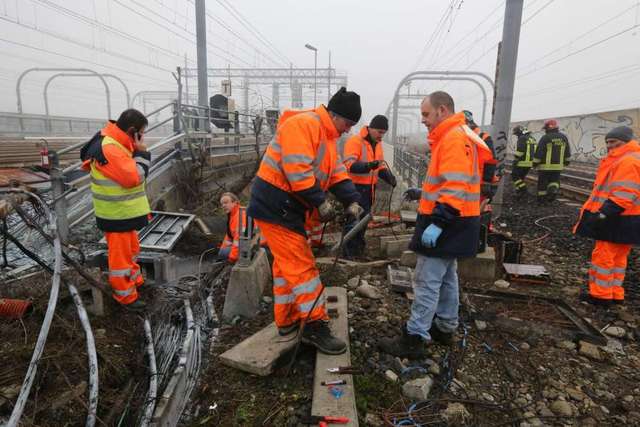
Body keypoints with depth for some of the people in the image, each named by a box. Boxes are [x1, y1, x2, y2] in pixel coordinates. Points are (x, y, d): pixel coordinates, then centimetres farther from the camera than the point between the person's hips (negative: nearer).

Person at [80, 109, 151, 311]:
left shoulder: (119, 144, 7)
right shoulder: (108, 149, -26)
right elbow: (134, 178, -28)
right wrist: (142, 153, -21)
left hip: (126, 211, 10)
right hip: (116, 214, -10)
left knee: (131, 248, 24)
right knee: (120, 254, 3)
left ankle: (135, 280, 42)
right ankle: (125, 296, 16)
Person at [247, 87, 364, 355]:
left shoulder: (327, 136, 17)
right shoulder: (303, 124, -16)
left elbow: (337, 173, 11)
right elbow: (297, 170, -26)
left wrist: (351, 202, -2)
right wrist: (321, 202, -20)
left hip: (287, 207, 11)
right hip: (275, 205, -11)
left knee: (287, 263, 16)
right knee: (301, 265, -6)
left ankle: (287, 321, 29)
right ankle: (314, 327, 4)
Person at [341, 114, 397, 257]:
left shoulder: (378, 144, 12)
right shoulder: (355, 141, -16)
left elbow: (380, 165, 18)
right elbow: (350, 165, -26)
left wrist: (389, 176, -1)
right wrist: (369, 165, -41)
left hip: (369, 187, 9)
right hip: (355, 187, -9)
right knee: (354, 220, -7)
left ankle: (359, 248, 34)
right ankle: (349, 254, 2)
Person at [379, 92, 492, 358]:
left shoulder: (455, 138, -17)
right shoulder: (452, 137, 17)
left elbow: (456, 188, -26)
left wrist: (438, 222, -29)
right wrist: (422, 193, 15)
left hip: (447, 224, -11)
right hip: (450, 222, 11)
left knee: (427, 281, -6)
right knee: (445, 277, 18)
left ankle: (414, 338, 2)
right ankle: (444, 327, 31)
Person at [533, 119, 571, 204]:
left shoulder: (545, 138, -14)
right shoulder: (563, 137, 4)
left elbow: (539, 152, -13)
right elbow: (567, 152, 13)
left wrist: (535, 163, -3)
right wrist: (567, 161, 25)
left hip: (545, 165, -4)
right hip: (558, 165, 4)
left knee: (543, 182, 8)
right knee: (554, 180, 19)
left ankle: (541, 199, 17)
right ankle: (554, 189, -9)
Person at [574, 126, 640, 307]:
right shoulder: (620, 160, 17)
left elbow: (624, 195, -26)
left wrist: (603, 214, -27)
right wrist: (602, 213, 23)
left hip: (617, 221, -11)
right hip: (624, 219, 11)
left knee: (603, 256, -3)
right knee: (617, 257, 15)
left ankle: (601, 295, 5)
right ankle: (615, 294, 24)